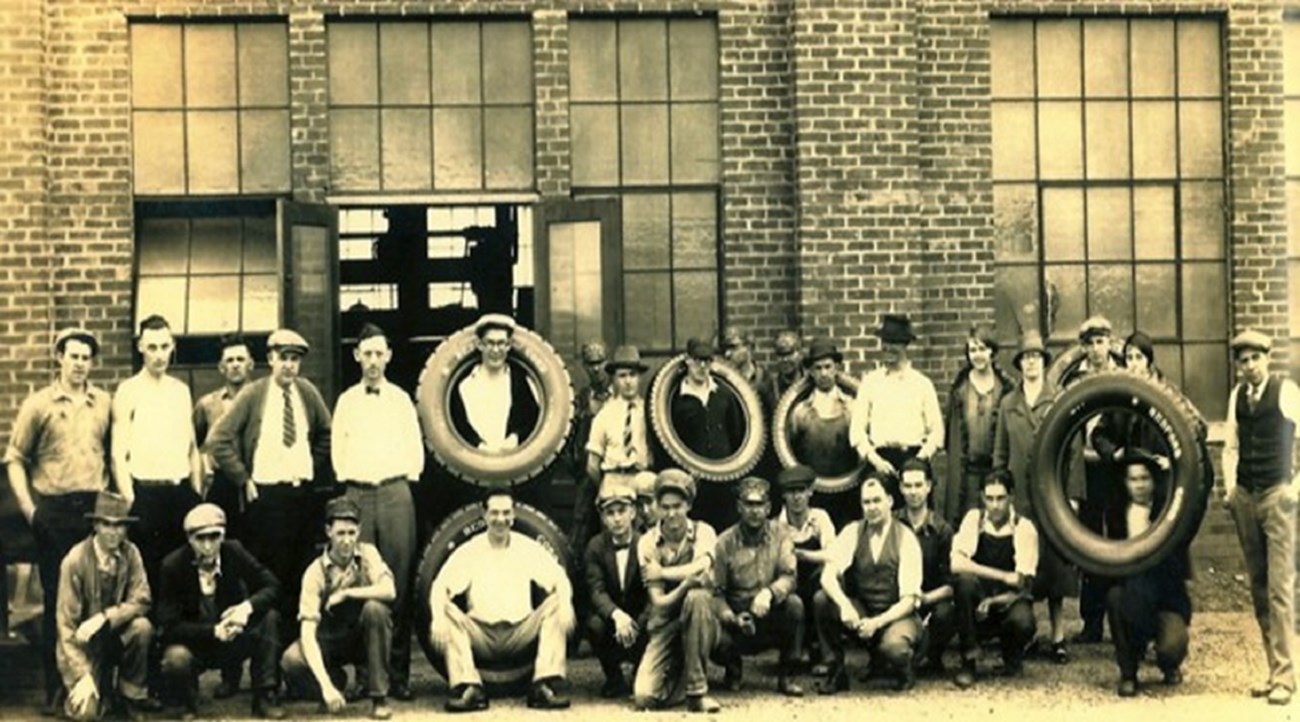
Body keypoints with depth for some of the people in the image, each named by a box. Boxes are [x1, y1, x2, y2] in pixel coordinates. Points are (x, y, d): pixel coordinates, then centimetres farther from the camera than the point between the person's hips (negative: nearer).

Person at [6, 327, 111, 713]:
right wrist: (28, 507, -6)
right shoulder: (38, 403, 1)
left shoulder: (104, 402, 7)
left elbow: (114, 452, 9)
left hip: (95, 508, 2)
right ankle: (55, 684, 13)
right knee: (56, 598, 5)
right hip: (54, 510, -2)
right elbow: (16, 459, 2)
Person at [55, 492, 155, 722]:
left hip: (116, 634, 3)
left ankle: (131, 693, -7)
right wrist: (82, 675, -23)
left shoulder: (130, 553, -9)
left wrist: (103, 619, -31)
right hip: (83, 642, -3)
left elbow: (141, 602, -14)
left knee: (142, 626, -31)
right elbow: (66, 624, -16)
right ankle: (100, 687, 14)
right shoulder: (75, 561, -17)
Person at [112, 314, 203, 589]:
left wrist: (197, 494, 9)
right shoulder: (128, 391, -2)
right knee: (146, 567, -2)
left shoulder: (181, 390, 13)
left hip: (181, 491, 4)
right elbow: (118, 454, -5)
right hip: (146, 491, -4)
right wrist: (129, 500, -11)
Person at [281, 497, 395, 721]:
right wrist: (326, 686, -36)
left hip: (363, 638, 1)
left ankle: (379, 696, -20)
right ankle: (335, 681, 4)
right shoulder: (316, 572, -17)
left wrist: (345, 594, -26)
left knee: (375, 608, -32)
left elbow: (389, 591, -29)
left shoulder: (367, 554, -11)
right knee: (291, 661, -30)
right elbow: (307, 633, -25)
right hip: (331, 642, -1)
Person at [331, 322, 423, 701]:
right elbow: (338, 449, 14)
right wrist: (348, 482, 7)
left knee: (398, 583, -4)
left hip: (395, 492, -1)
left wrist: (406, 482, 5)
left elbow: (415, 448, 11)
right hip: (358, 494, 1)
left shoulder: (401, 399, 10)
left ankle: (398, 672, -2)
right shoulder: (346, 401, 11)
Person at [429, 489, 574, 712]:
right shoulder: (469, 551, 2)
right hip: (481, 635, -1)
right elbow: (441, 586, -8)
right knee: (448, 612, -26)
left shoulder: (528, 548, 5)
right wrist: (438, 616, -29)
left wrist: (565, 603, -24)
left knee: (555, 605, -21)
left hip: (521, 634, 1)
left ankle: (545, 686, -29)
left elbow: (559, 579, -2)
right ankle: (469, 687, -33)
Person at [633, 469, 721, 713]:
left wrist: (661, 573, -15)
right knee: (645, 697, -21)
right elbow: (659, 603, -13)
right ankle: (678, 674, 18)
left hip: (699, 624, -1)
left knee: (697, 597, -36)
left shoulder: (703, 532, -4)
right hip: (665, 626, 1)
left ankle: (696, 690, -23)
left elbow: (700, 569, -26)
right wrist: (685, 582, -31)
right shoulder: (648, 543, -4)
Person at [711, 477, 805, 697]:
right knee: (717, 639, -32)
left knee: (794, 604, -31)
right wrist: (732, 618, -25)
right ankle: (734, 669, 10)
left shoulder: (779, 534, -3)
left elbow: (789, 577, -14)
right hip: (737, 618, -1)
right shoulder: (725, 543, -5)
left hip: (772, 615, 1)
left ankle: (786, 676, -12)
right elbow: (716, 593, -7)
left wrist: (769, 592, -35)